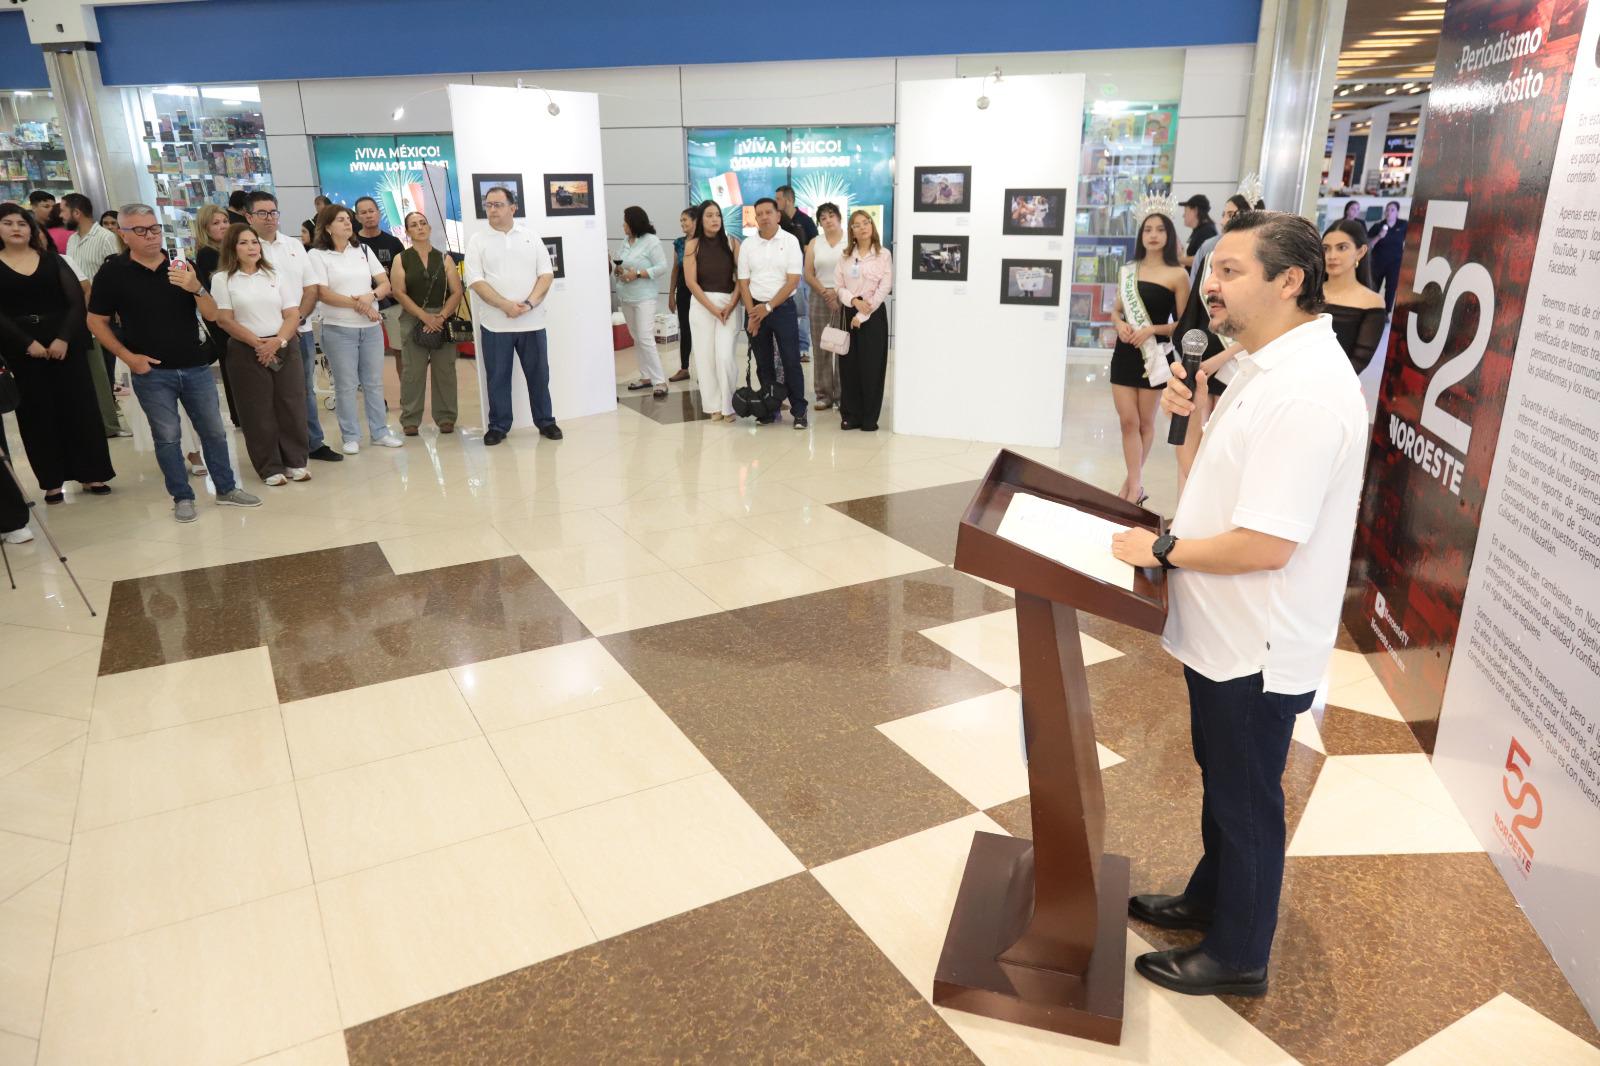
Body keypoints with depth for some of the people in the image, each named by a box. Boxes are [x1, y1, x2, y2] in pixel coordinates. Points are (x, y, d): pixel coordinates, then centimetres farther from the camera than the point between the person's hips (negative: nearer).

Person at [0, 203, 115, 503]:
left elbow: (76, 301, -1)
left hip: (65, 345, 1)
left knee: (79, 408, 1)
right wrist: (27, 343, -14)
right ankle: (52, 481, 9)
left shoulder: (52, 260, 7)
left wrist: (64, 338, -13)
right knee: (37, 415, 4)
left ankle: (91, 473, 10)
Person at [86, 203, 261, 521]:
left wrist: (196, 288, -21)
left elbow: (211, 314, -1)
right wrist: (128, 356, -8)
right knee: (167, 437, 4)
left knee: (213, 431, 8)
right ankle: (182, 497, 14)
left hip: (195, 367, 3)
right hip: (151, 372, -2)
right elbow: (96, 321, 2)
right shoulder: (113, 273, -3)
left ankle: (227, 489, 20)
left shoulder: (182, 268, 4)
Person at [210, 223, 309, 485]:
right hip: (246, 351, -3)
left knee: (291, 405, 2)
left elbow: (293, 314, 4)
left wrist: (278, 340, -13)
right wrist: (257, 343, -14)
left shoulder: (274, 275, 11)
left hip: (285, 347, 3)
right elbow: (224, 320, -4)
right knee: (259, 411, 1)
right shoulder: (222, 279, 2)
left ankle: (295, 462, 13)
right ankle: (270, 468, 8)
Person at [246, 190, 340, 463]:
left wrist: (298, 318, -7)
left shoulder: (295, 245, 11)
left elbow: (311, 288, 9)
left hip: (301, 330, 4)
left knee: (306, 390, 11)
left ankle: (314, 443, 20)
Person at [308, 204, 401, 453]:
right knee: (346, 385, 2)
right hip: (338, 329, -4)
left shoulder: (363, 250, 10)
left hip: (372, 327, 4)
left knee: (374, 382, 9)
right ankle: (350, 437, 11)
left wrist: (370, 296, -16)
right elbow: (323, 294, -11)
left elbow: (385, 284, 5)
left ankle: (380, 432, 18)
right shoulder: (317, 255, -3)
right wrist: (357, 305, -15)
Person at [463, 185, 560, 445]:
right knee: (497, 377, 5)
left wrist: (529, 303, -13)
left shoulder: (531, 236, 7)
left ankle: (545, 422, 20)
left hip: (532, 321, 1)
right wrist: (506, 305, -18)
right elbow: (475, 281, -6)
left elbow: (546, 274, 2)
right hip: (495, 323, -1)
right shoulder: (478, 241, 3)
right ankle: (498, 426, 15)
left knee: (539, 374, 7)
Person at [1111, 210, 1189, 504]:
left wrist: (1152, 329, -20)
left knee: (1145, 422, 9)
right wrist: (1120, 324, -7)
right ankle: (1136, 486, 3)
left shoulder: (1177, 275, -5)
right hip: (1125, 352, 3)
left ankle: (1132, 482, 22)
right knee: (1128, 421, -1)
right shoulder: (1128, 270, 8)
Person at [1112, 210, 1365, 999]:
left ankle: (1238, 956, 30)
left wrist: (1162, 549, -17)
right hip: (1225, 629, 10)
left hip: (1257, 644, -9)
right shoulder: (1271, 366, 6)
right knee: (1221, 779, 25)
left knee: (1246, 800, 9)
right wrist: (1194, 412, 0)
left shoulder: (1305, 390, -27)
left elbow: (1265, 544, -30)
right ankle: (1208, 901, 46)